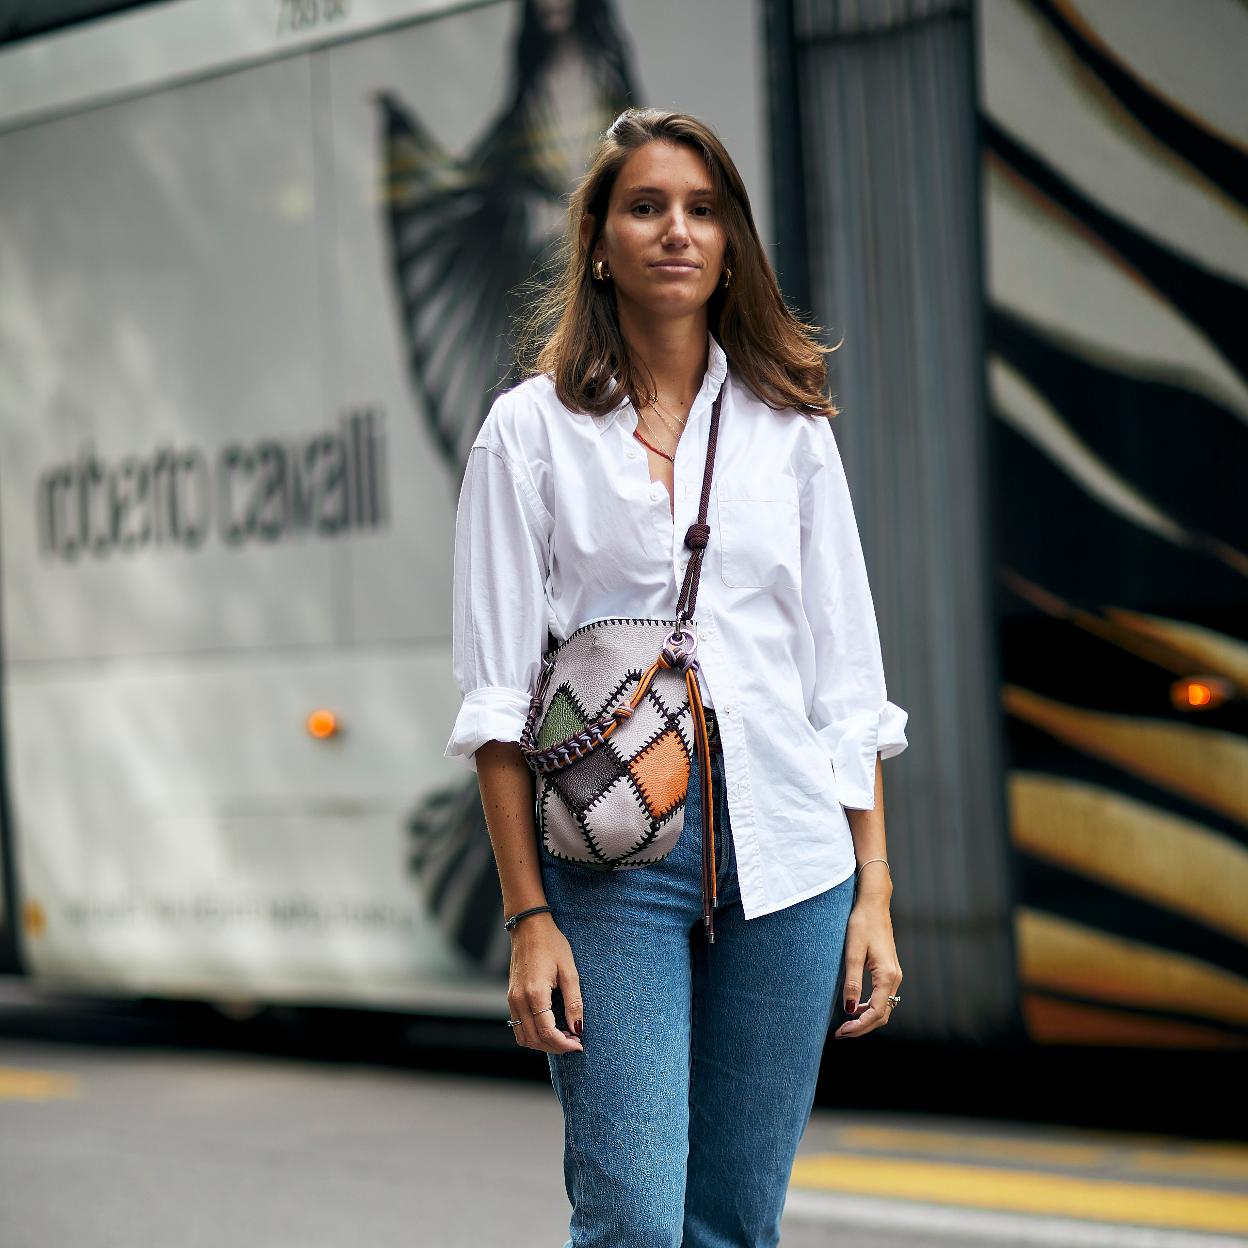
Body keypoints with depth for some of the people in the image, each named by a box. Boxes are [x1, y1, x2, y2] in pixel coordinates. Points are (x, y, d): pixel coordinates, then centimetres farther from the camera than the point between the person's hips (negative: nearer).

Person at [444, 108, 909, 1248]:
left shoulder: (790, 425, 11)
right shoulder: (532, 429, 3)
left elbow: (849, 681, 10)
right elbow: (498, 696, -2)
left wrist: (874, 890, 4)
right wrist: (529, 918, -9)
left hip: (787, 855, 3)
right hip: (611, 856, -3)